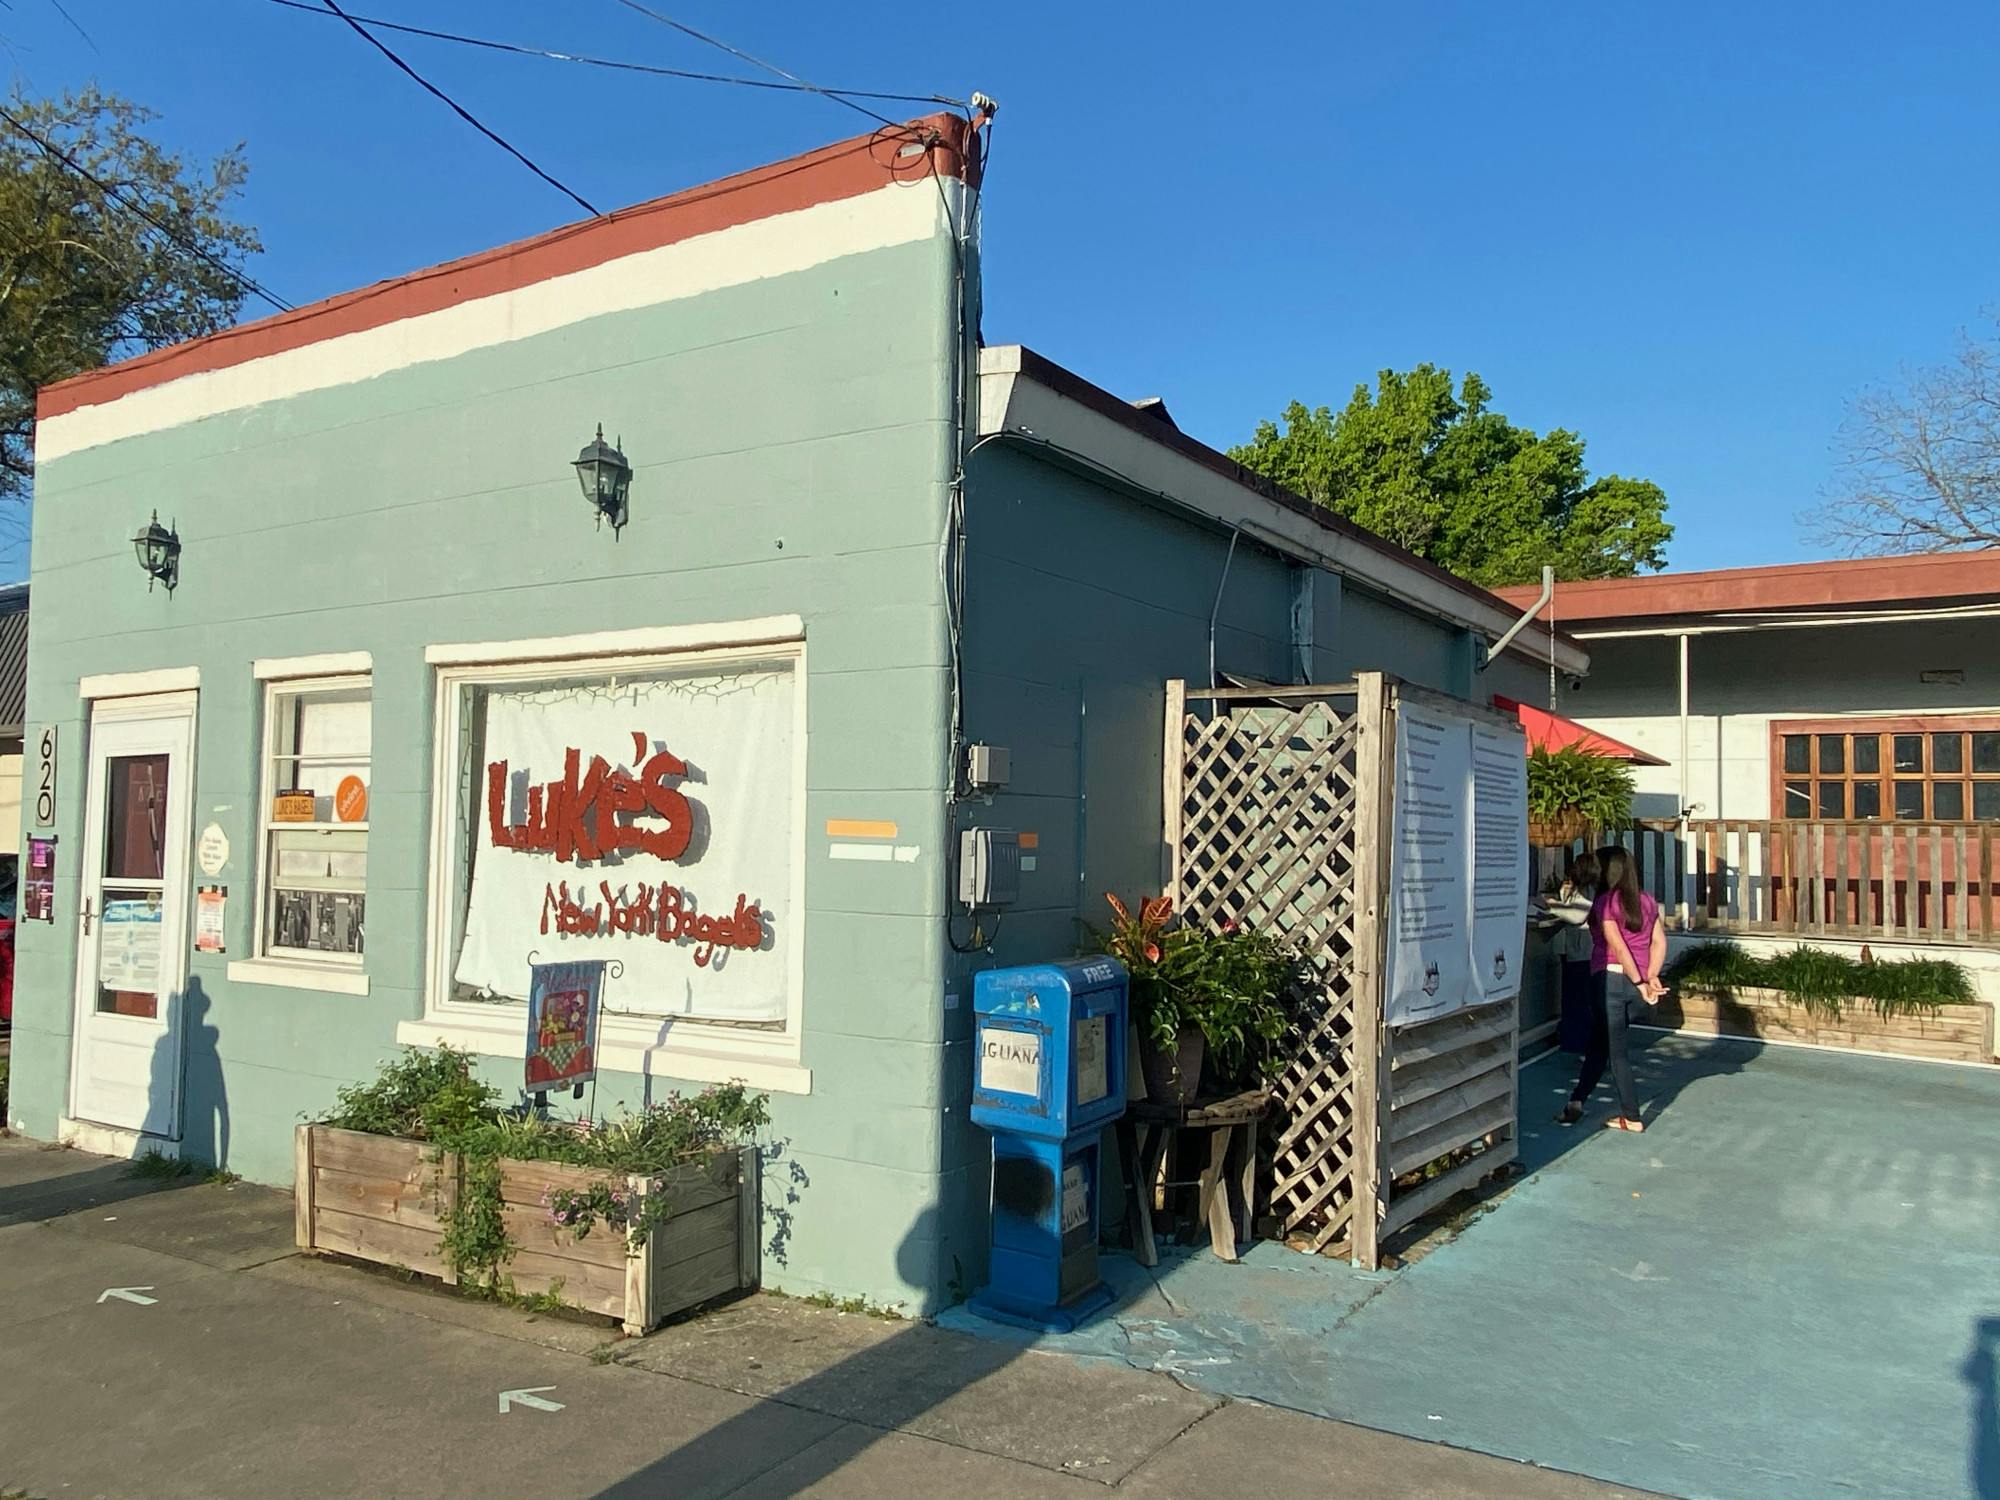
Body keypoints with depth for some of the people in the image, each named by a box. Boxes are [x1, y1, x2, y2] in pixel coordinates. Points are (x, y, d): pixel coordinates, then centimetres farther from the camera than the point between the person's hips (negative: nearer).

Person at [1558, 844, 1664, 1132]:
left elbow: (1617, 947, -18)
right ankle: (1577, 1101, 23)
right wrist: (1650, 978, 0)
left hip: (1611, 977, -7)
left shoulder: (1605, 902, -11)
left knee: (1616, 1050, 3)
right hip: (1634, 981, 7)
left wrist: (1640, 983, -15)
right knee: (1599, 1041, 18)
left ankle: (1632, 1118, 5)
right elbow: (1659, 942, 5)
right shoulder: (1647, 900, 9)